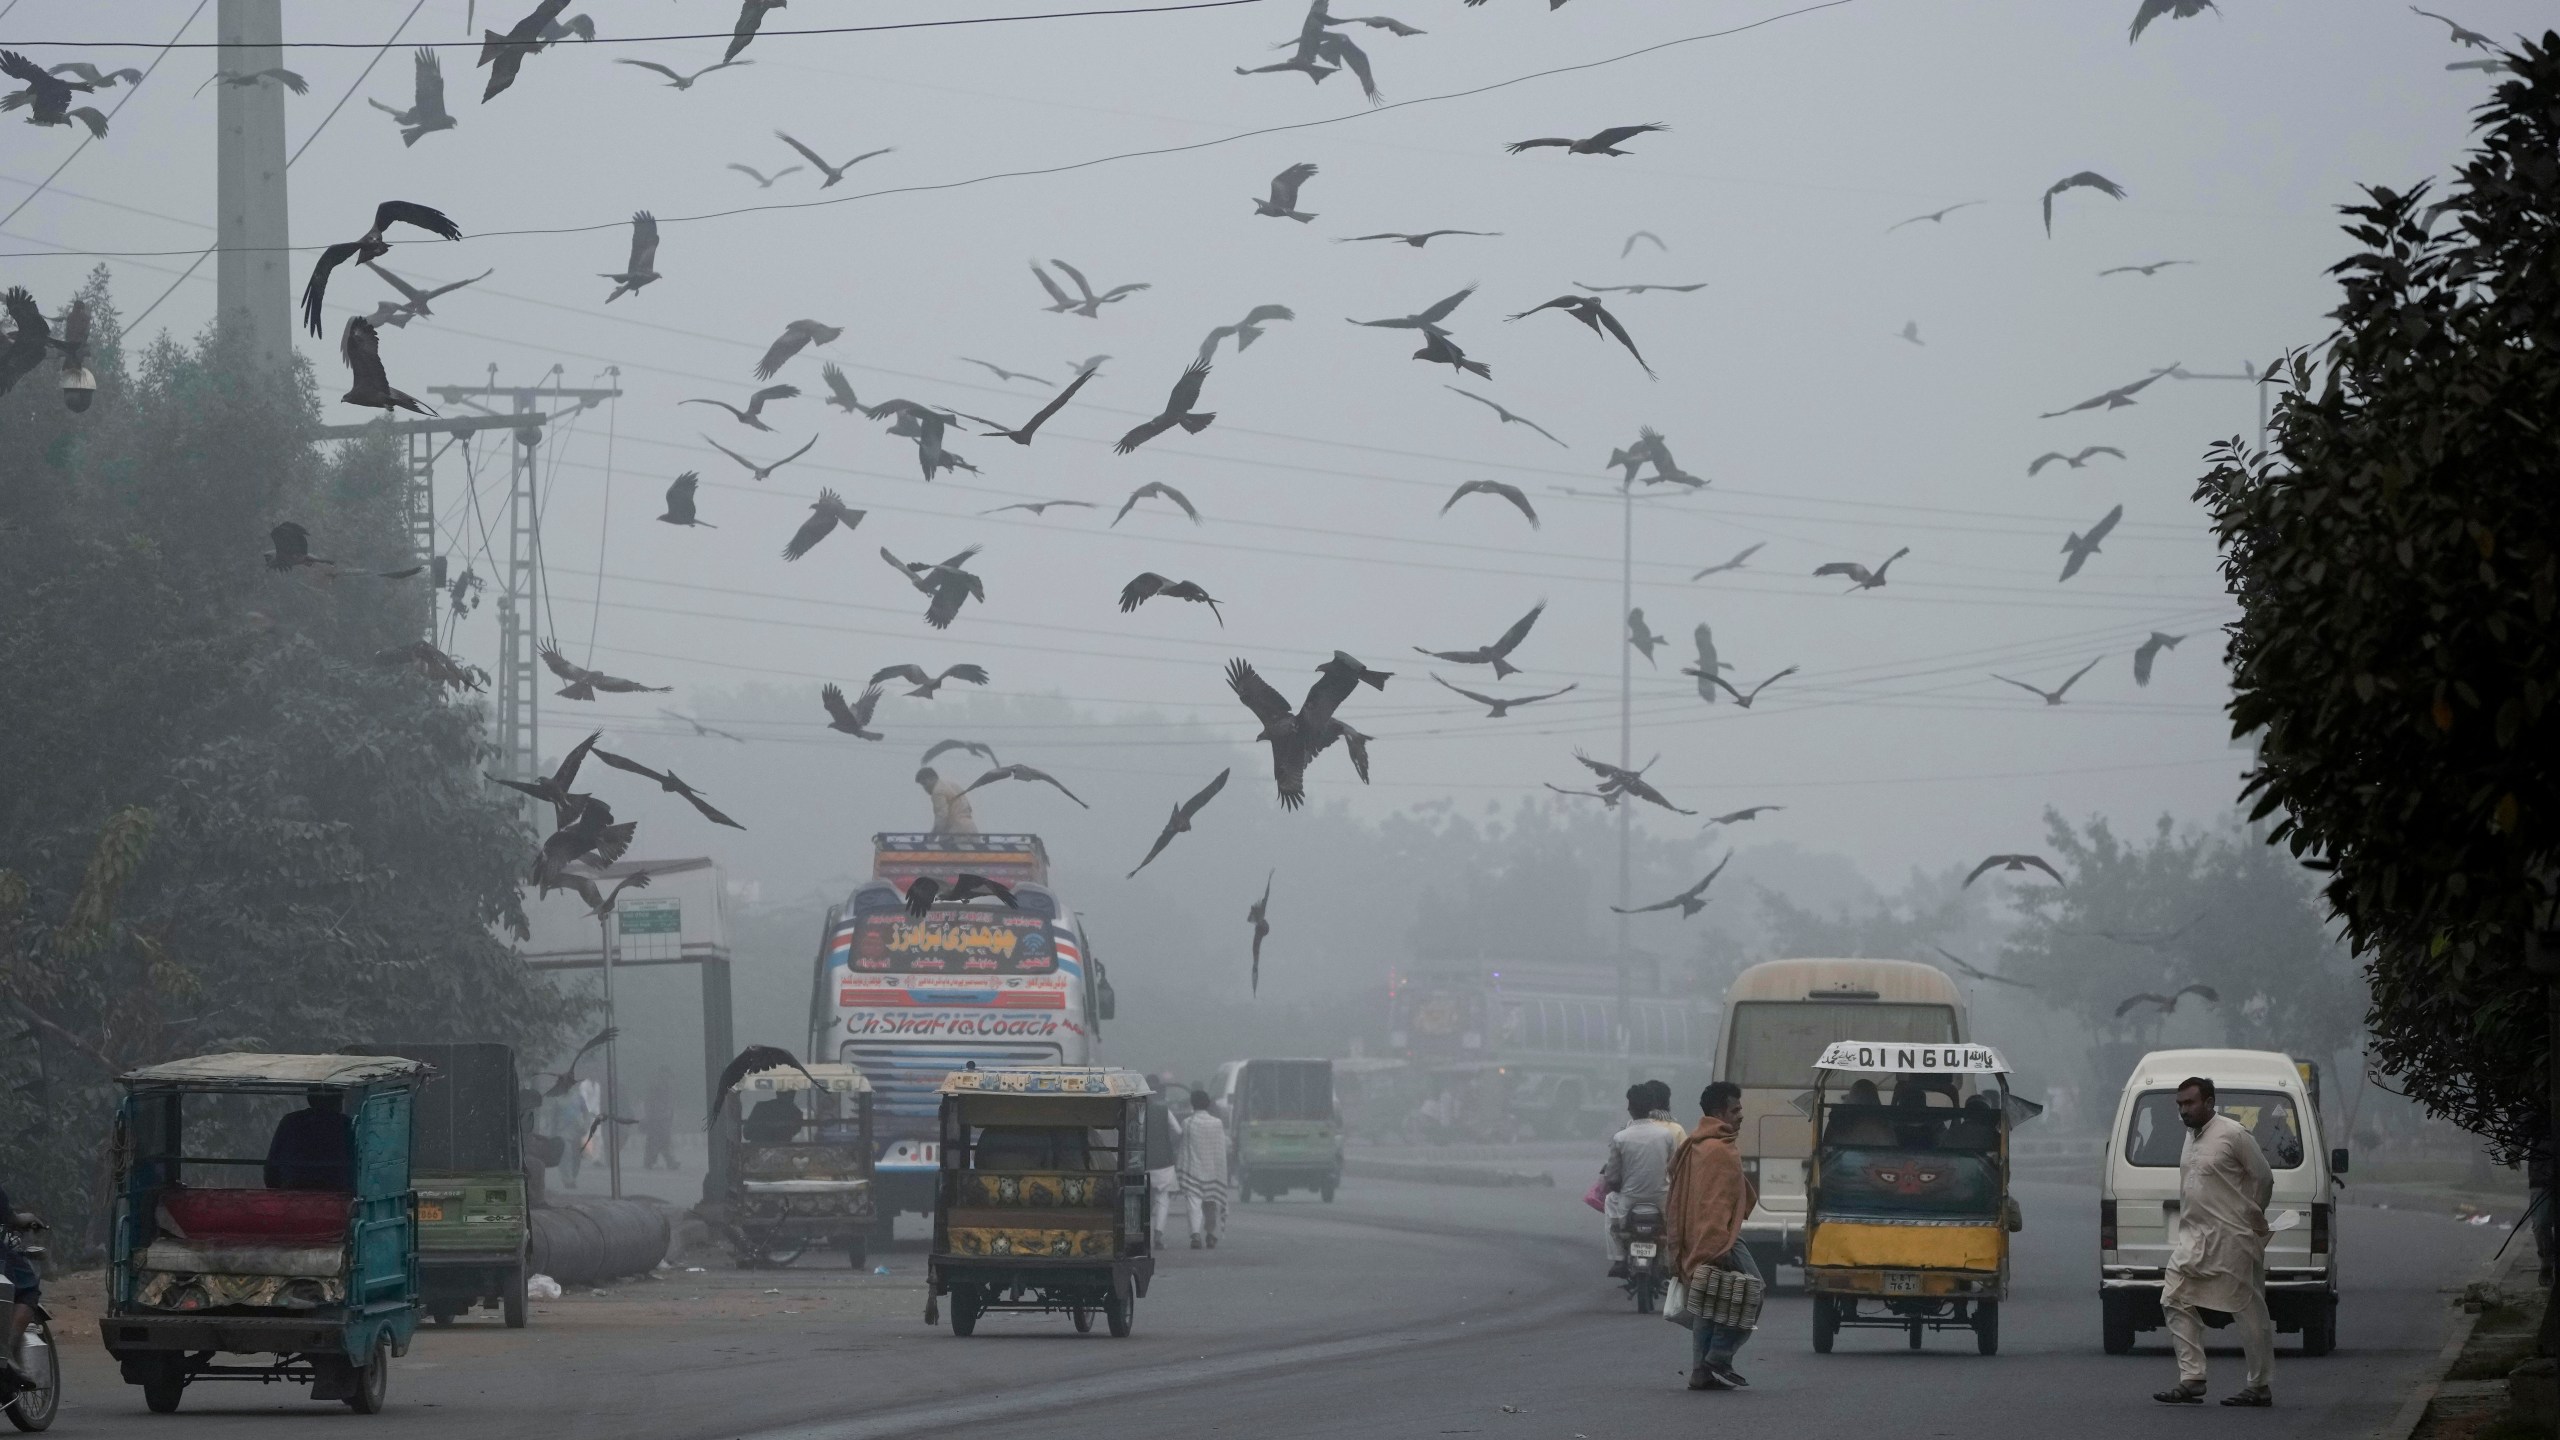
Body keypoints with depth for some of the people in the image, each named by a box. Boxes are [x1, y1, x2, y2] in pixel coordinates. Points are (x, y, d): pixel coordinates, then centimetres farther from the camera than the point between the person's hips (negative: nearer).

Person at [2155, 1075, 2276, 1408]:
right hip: (2194, 1238, 8)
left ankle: (2261, 1387, 5)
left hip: (2231, 1241, -8)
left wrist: (2250, 1218, 4)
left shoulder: (2234, 1135, -12)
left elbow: (2264, 1178, -7)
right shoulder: (2192, 1136, 13)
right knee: (2175, 1302, 0)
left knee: (2249, 1313, -1)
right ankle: (2191, 1380, 2)